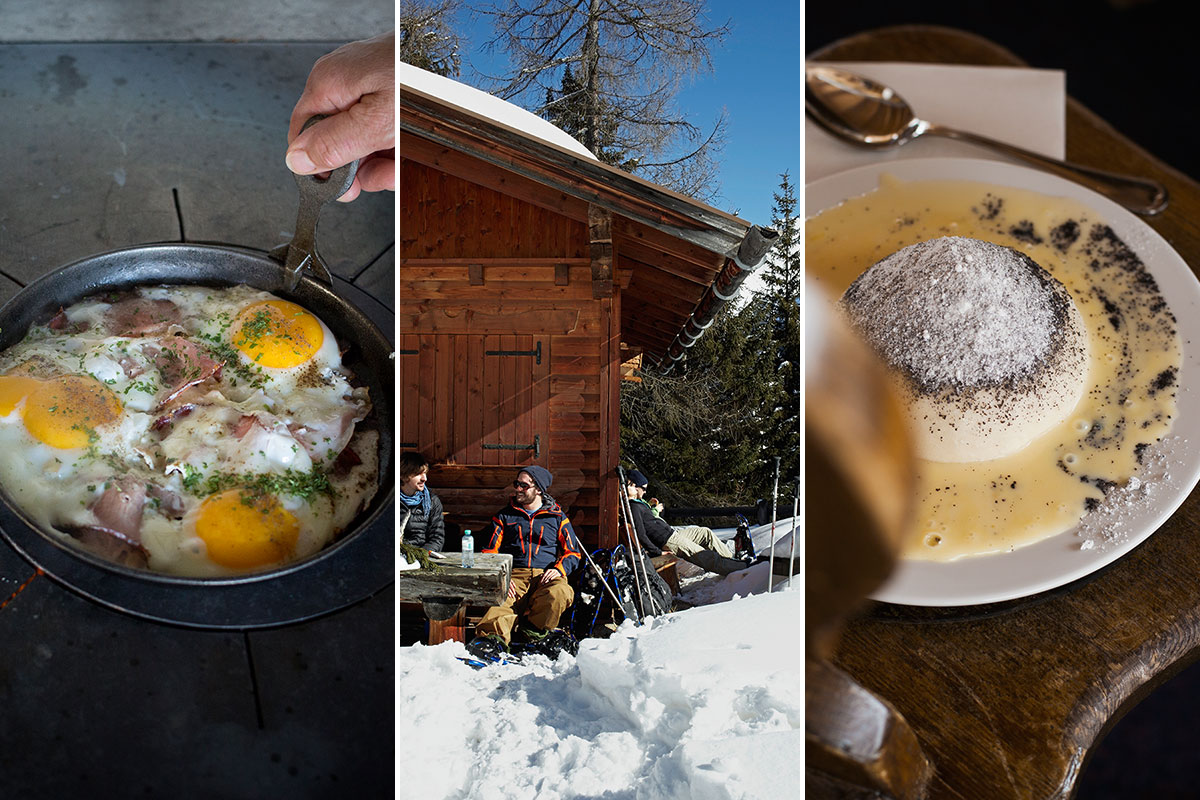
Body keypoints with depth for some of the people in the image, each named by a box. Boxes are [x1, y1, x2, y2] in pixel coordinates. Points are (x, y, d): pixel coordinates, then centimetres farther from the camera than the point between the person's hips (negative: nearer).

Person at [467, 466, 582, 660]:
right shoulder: (505, 516, 20)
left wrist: (559, 569, -5)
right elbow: (489, 552, 15)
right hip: (514, 576, 0)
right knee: (501, 601, -34)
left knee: (560, 593, -35)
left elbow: (573, 552, 17)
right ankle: (494, 637, -54)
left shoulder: (557, 517, 17)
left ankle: (533, 631, -18)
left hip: (546, 576, 0)